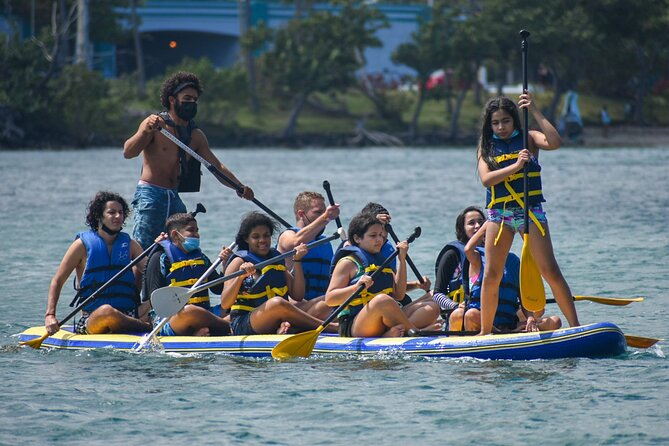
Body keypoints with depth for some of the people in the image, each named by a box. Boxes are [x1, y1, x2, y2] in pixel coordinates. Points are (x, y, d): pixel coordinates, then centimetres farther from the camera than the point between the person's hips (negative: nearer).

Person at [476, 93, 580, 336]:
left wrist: (535, 111, -17)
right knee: (491, 275, 1)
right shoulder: (487, 147, 7)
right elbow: (486, 178, -9)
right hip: (499, 213, 2)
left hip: (530, 210, -2)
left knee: (550, 270, -8)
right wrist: (515, 166, -21)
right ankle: (485, 332, 11)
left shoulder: (528, 139, 3)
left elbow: (554, 142, -17)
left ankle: (575, 326, -6)